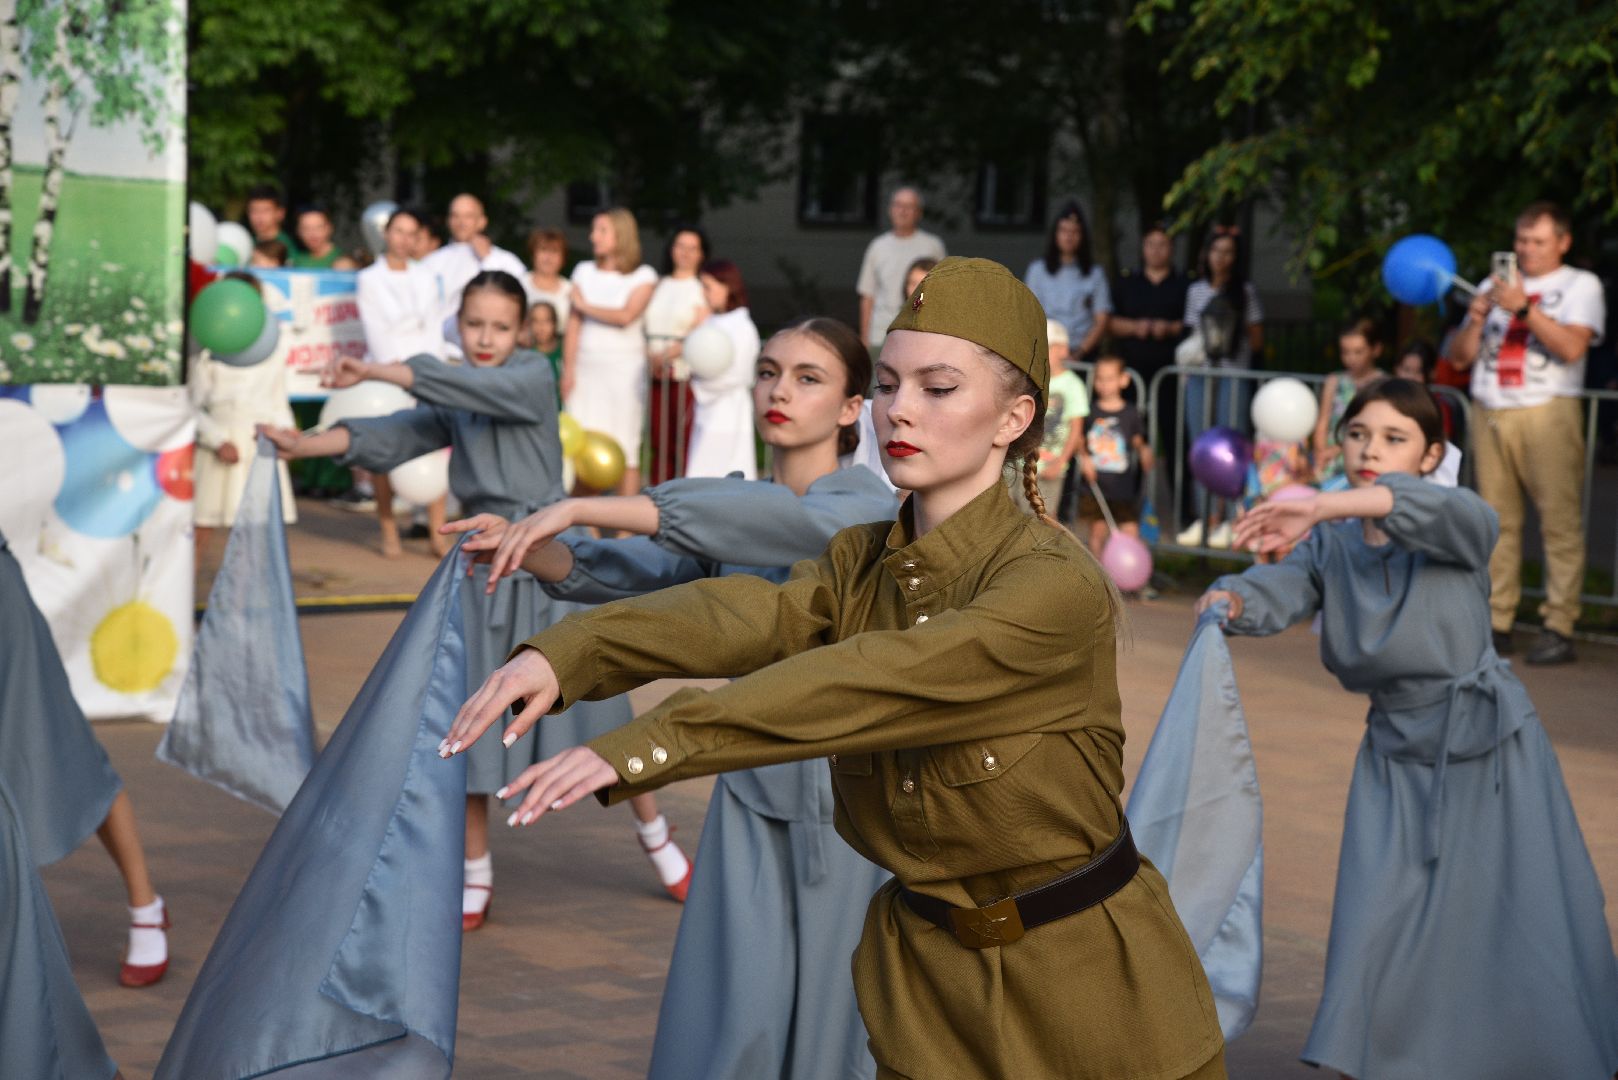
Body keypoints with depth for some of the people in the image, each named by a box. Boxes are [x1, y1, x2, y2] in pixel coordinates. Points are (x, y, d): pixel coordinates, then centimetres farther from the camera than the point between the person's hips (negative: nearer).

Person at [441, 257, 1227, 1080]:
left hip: (1089, 984, -5)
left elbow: (869, 686, -33)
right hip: (926, 977, 5)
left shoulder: (1057, 585, -20)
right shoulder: (860, 564, 0)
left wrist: (647, 746, -43)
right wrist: (564, 653, -39)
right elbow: (747, 617, -20)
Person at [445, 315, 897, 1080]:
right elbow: (617, 572, -4)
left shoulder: (869, 509, -12)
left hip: (847, 802, -4)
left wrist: (581, 508, -35)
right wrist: (526, 547, -26)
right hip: (752, 796, 4)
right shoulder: (731, 517, 7)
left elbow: (772, 520, -30)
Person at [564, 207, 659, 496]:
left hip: (624, 367, -3)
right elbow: (573, 324, 7)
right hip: (587, 368, 3)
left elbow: (625, 316, -13)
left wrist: (585, 306, -1)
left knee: (625, 450, -3)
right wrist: (568, 371, 0)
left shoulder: (643, 276, 2)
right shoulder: (584, 271, 12)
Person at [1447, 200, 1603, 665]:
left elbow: (1572, 347, -9)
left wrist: (1524, 308, -15)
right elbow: (1459, 357, 17)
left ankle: (1558, 630, -10)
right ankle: (1497, 624, 3)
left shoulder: (1580, 285, 8)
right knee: (1497, 522, 1)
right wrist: (1476, 319, -1)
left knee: (1560, 521, -9)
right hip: (1490, 414, 5)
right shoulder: (1494, 286, 22)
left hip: (1547, 413, -4)